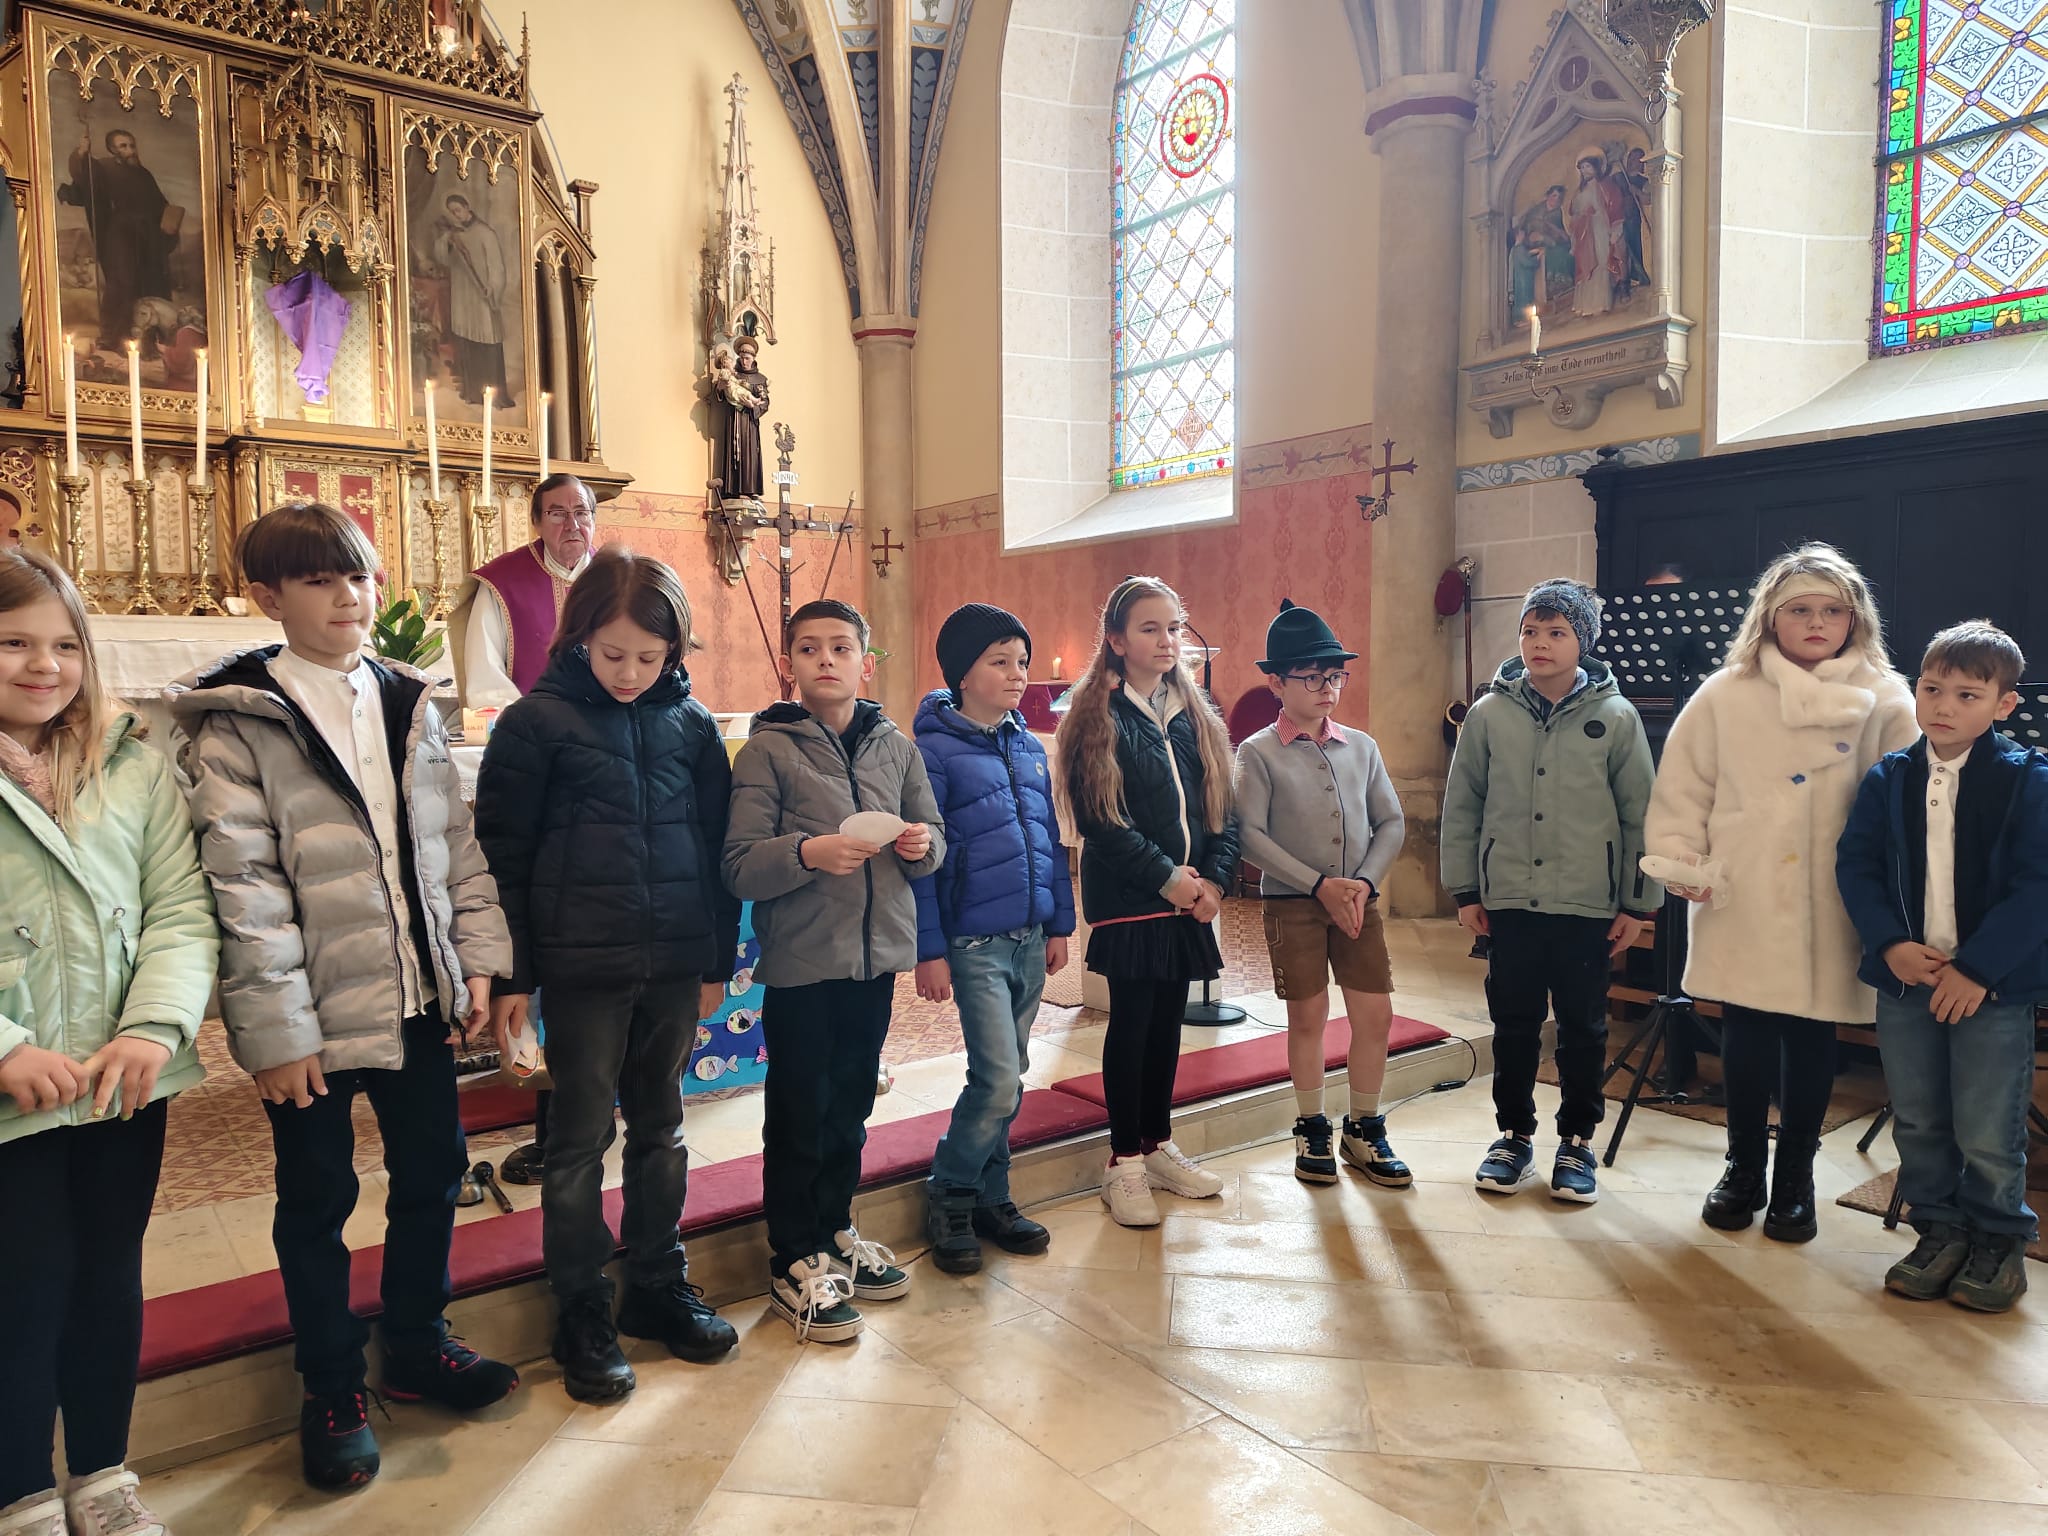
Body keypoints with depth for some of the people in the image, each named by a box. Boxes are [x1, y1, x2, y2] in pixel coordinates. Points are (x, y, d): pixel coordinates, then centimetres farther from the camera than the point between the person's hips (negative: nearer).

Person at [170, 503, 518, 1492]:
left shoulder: (410, 703, 7)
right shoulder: (237, 723, -9)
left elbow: (456, 842, 9)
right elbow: (243, 886, -14)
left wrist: (478, 960, 2)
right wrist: (273, 1028, -16)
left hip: (418, 995, 5)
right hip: (313, 1012, -5)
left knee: (433, 1170, 16)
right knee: (317, 1199, 11)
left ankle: (415, 1345, 38)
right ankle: (332, 1388, 30)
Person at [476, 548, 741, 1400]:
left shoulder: (691, 722, 4)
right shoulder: (538, 721, -5)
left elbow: (716, 843, 9)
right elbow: (502, 854, -4)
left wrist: (718, 959, 8)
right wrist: (510, 977, -5)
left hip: (674, 961, 4)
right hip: (582, 966, -3)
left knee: (660, 1128, 15)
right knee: (580, 1138, 6)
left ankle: (658, 1287, 30)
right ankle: (582, 1314, 21)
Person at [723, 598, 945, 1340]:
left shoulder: (895, 747, 5)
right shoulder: (768, 750, -7)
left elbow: (932, 838, 11)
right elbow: (739, 867, -12)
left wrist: (923, 845, -11)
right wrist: (808, 853, -28)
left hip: (878, 956, 4)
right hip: (801, 963, -4)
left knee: (850, 1107, 17)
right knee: (798, 1114, 6)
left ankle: (836, 1231, 36)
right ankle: (795, 1261, 22)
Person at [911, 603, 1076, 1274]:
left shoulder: (1028, 747, 10)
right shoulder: (934, 751, -9)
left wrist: (1059, 924, 14)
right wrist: (928, 950, -11)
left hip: (1030, 938, 6)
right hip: (974, 943, -6)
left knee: (1005, 1080, 13)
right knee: (999, 1081, -9)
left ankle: (990, 1198, 27)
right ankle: (948, 1198, 12)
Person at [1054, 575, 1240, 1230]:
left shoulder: (1196, 715, 11)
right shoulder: (1098, 717, -7)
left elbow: (1222, 806, 8)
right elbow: (1100, 819, -14)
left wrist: (1215, 878, -6)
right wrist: (1165, 876, -16)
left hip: (1189, 898, 6)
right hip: (1128, 899, -5)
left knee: (1168, 1019, 12)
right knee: (1132, 1021, 0)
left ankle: (1158, 1146, 26)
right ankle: (1125, 1164, 11)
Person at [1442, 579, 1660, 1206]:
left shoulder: (1616, 718, -2)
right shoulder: (1490, 713, 0)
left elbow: (1640, 815, 1)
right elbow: (1462, 806, 4)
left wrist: (1637, 902, 1)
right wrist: (1465, 890, 3)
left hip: (1589, 905, -1)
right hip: (1509, 901, 1)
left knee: (1583, 1028, 10)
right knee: (1514, 1024, 10)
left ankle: (1577, 1141, 25)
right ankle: (1514, 1135, 25)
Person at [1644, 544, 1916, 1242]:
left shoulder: (1885, 701, 2)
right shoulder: (1726, 695, 0)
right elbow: (1681, 789, 2)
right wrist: (1679, 859, -9)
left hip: (1831, 913, 1)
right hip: (1741, 908, 0)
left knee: (1812, 1038, 9)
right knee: (1745, 1036, 8)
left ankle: (1794, 1179, 28)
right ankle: (1743, 1171, 27)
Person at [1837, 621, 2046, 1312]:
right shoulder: (1888, 778, 4)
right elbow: (1855, 864, 3)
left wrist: (1977, 967, -15)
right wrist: (1891, 943, -11)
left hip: (1993, 983, -3)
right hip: (1906, 977, 3)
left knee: (1987, 1132, 2)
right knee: (1917, 1122, 12)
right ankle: (1939, 1230, 29)